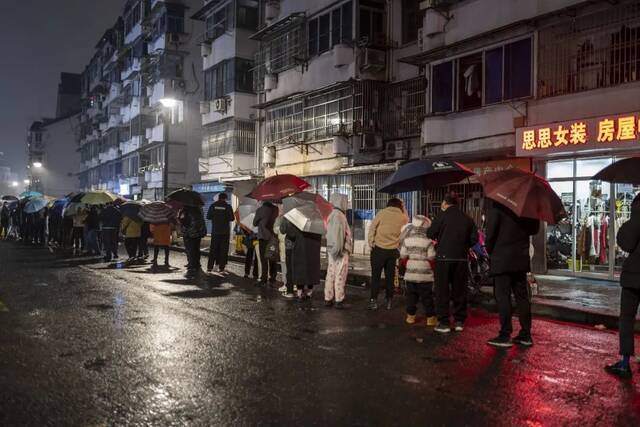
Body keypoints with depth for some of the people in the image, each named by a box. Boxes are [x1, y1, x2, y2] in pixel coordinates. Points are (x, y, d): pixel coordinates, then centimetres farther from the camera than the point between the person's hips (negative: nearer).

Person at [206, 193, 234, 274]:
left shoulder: (213, 206, -1)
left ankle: (209, 267, 7)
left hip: (215, 231, 2)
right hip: (225, 231, -2)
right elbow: (232, 218, -9)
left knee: (213, 249, 9)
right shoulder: (227, 206, -7)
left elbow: (208, 216, 1)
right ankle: (221, 268, 2)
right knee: (223, 249, 3)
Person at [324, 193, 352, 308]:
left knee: (331, 275, 11)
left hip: (332, 250, 10)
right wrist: (339, 249, -22)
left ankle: (328, 299, 16)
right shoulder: (338, 215, -15)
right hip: (340, 251, -10)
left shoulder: (332, 214, 17)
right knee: (340, 276, -4)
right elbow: (338, 234, -22)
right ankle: (339, 300, 1)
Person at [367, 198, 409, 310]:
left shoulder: (382, 213, -6)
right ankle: (388, 301, 15)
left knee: (375, 275, 5)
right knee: (390, 276, 11)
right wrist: (404, 208, 21)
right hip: (393, 250, 2)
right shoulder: (403, 217, 1)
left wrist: (371, 243, 1)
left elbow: (372, 228, -6)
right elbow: (407, 221, 25)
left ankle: (374, 300, 4)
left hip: (379, 249, -2)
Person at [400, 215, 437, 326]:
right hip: (425, 273, -3)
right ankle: (430, 317, 9)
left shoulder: (407, 239, -1)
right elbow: (431, 257, -14)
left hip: (410, 272, 3)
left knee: (411, 295, 13)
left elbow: (403, 255, 1)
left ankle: (410, 315, 17)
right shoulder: (428, 241, -12)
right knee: (427, 296, 4)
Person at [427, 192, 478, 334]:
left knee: (442, 290, 2)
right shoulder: (467, 218, 6)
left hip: (444, 257, -4)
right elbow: (474, 238, 5)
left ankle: (443, 323, 2)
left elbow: (430, 234, -7)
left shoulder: (442, 215, -6)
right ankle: (459, 321, 18)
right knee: (460, 290, 13)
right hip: (461, 258, 4)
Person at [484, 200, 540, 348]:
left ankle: (505, 336, -1)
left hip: (501, 259, -6)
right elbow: (534, 229, 14)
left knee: (503, 297, -2)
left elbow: (491, 232, -14)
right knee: (522, 296, 11)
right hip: (521, 259, 6)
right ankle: (526, 335, 17)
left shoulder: (496, 206, -12)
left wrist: (489, 249, 0)